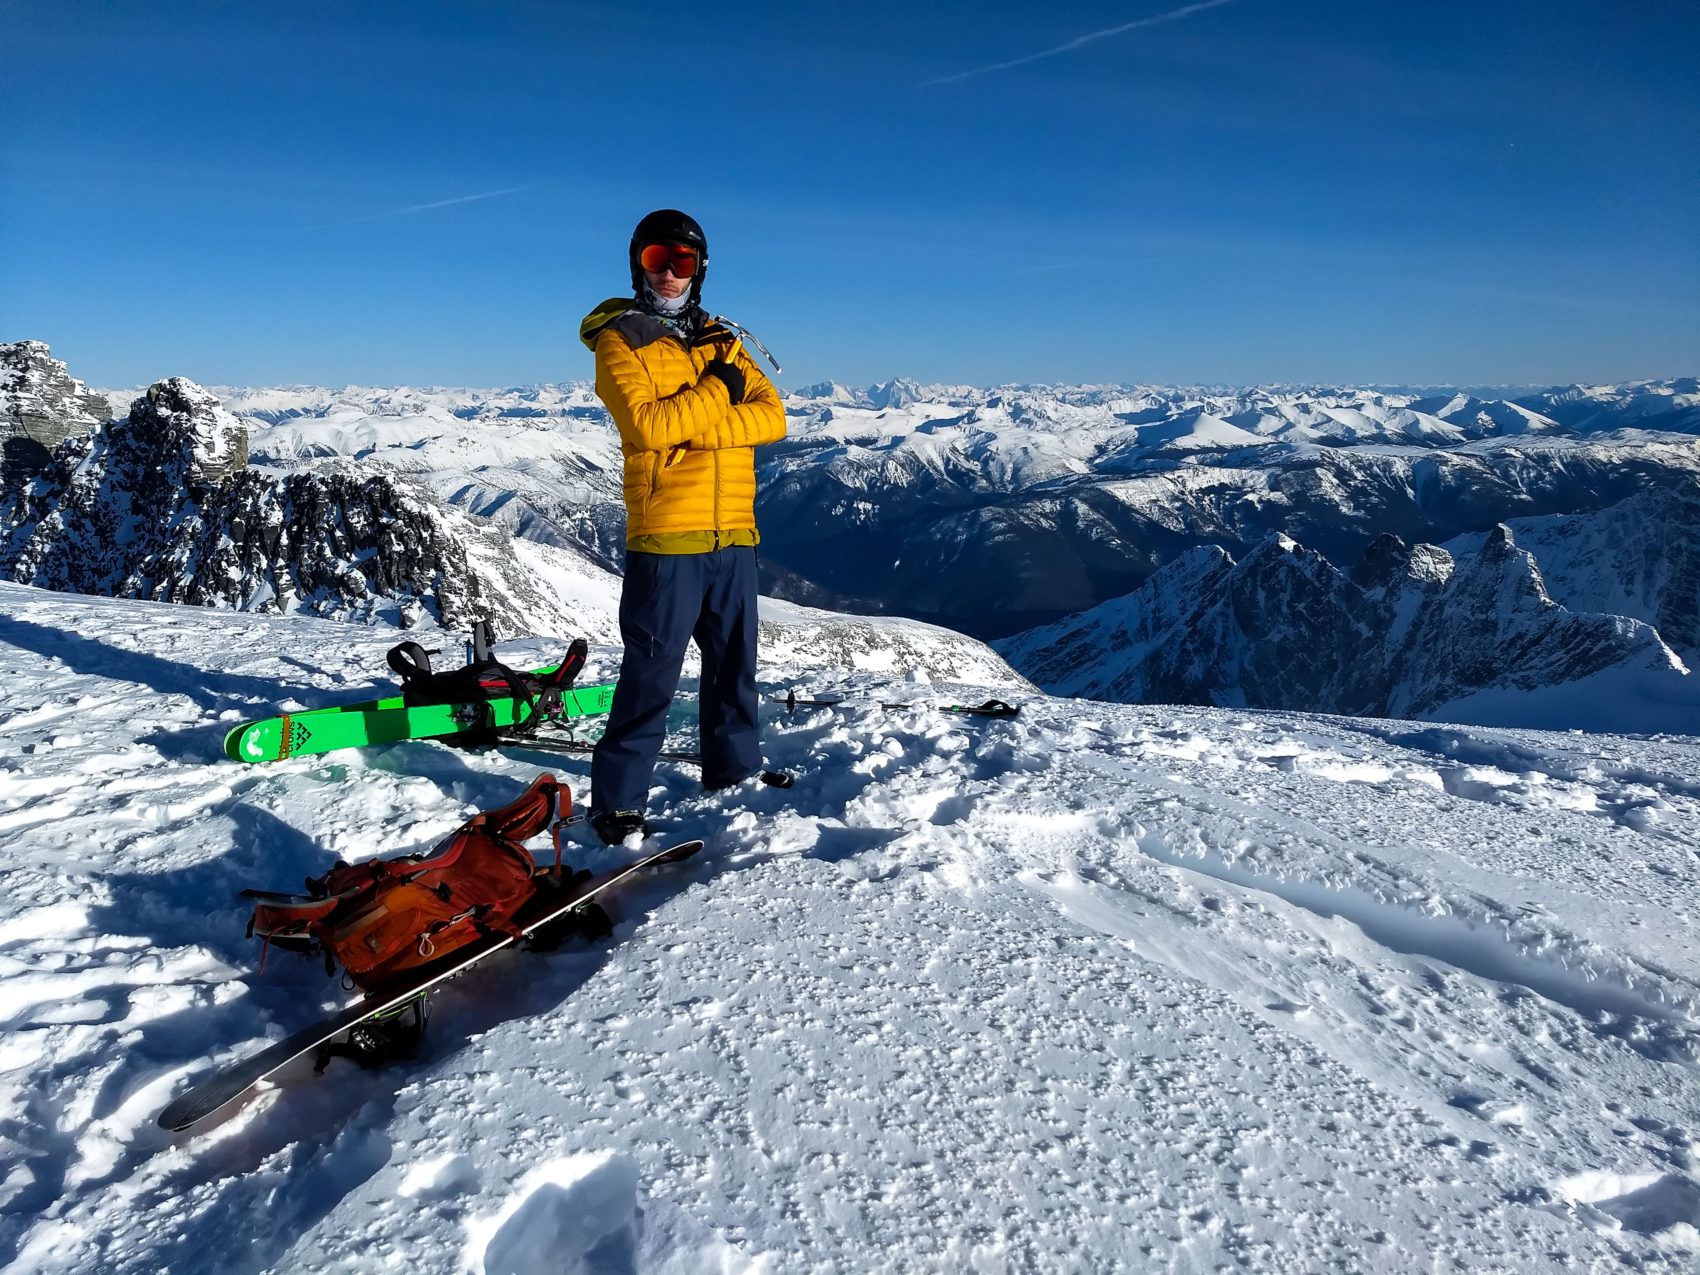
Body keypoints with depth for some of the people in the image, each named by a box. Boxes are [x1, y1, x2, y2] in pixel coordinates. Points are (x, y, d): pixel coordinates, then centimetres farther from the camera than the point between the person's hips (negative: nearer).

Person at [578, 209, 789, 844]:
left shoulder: (720, 340, 16)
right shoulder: (618, 343, 1)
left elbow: (771, 416, 1)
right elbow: (645, 424, -18)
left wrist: (692, 426, -13)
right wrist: (716, 393, -9)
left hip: (733, 534, 6)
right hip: (666, 535, -5)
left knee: (733, 660, 16)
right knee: (652, 673, -5)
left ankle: (734, 764, 32)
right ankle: (616, 798, 5)